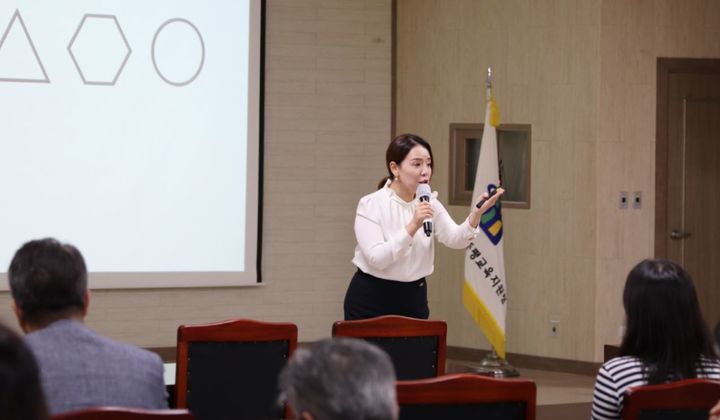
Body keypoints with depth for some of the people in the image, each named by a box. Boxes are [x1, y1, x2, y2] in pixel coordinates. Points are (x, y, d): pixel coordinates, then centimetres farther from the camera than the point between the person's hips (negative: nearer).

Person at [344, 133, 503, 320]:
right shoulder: (370, 205, -11)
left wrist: (477, 212, -29)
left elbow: (456, 239, -11)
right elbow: (376, 258, -23)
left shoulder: (429, 203, 4)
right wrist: (413, 226, -31)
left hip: (413, 299, 4)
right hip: (371, 300, -4)